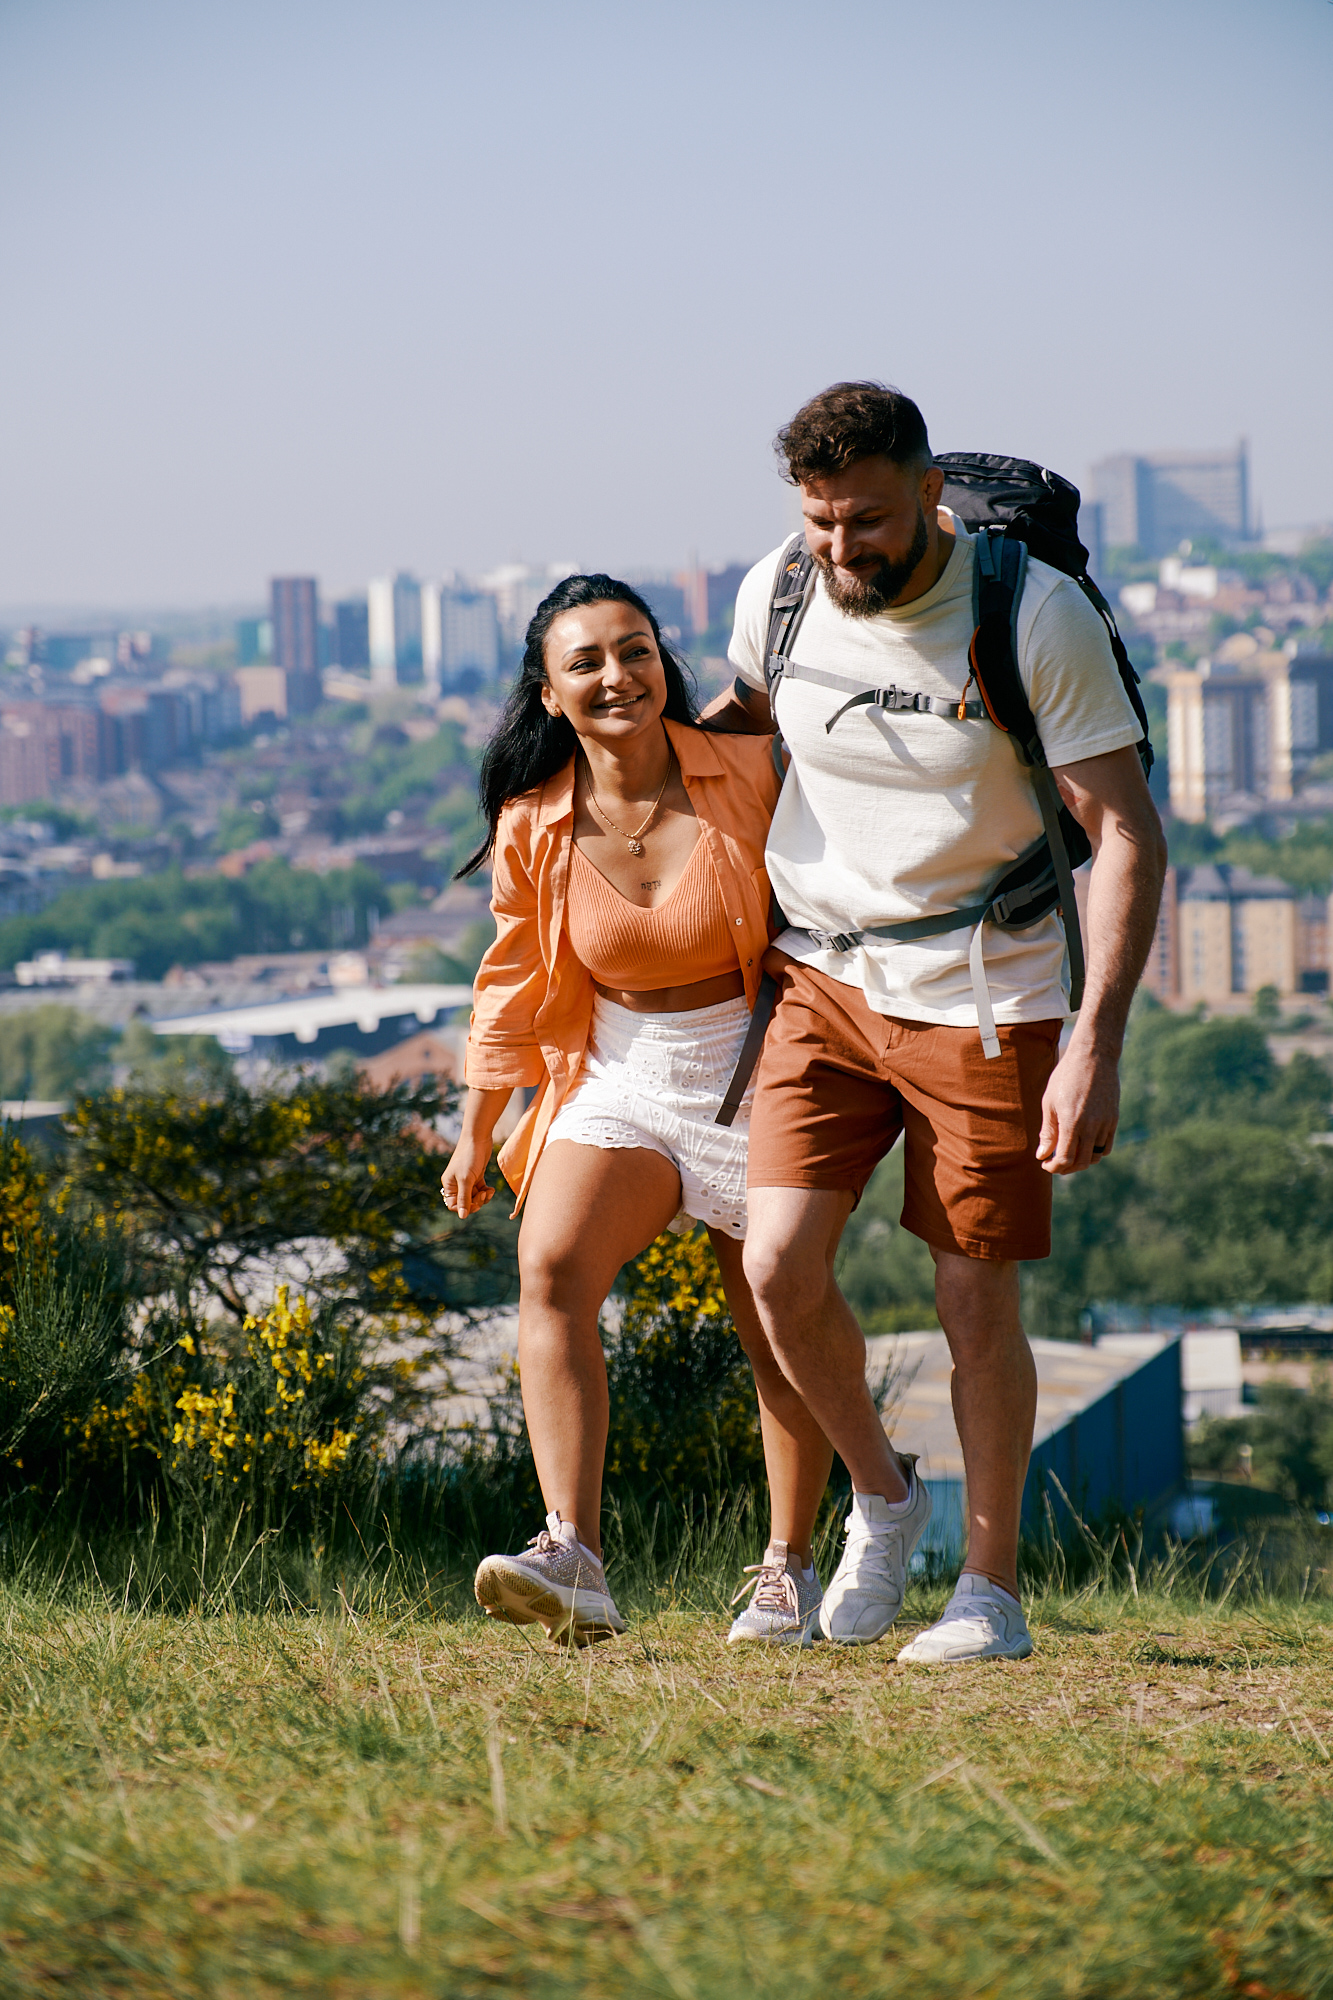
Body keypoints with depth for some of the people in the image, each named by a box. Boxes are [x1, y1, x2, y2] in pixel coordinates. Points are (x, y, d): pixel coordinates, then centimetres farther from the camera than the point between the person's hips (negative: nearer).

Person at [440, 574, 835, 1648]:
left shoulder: (749, 774, -11)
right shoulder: (533, 829, -4)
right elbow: (512, 983, 9)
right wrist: (476, 1133, 13)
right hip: (619, 1074, 1)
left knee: (782, 1326, 7)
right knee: (551, 1268, -23)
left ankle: (790, 1569, 27)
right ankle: (574, 1559, -32)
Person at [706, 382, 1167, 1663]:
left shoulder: (1038, 617, -17)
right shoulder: (777, 596, -5)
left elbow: (1127, 837, -15)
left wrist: (1095, 1048, -22)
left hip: (980, 990, -3)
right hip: (821, 970, 3)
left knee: (975, 1291, -2)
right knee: (780, 1265, -11)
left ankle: (992, 1591, 14)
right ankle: (879, 1495, 16)